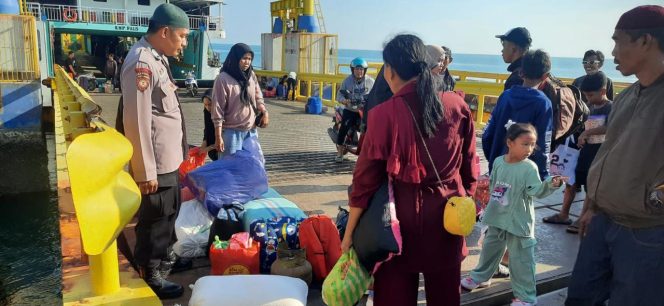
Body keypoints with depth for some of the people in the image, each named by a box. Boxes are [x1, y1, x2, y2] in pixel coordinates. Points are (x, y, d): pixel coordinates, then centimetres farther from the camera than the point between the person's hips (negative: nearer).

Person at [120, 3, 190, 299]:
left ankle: (165, 258, 44)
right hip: (155, 163, -10)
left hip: (169, 158, 10)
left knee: (169, 213, 24)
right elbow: (136, 122, -24)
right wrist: (145, 172, -21)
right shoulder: (141, 62, -22)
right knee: (154, 218, 6)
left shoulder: (157, 58, 9)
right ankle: (150, 276, 25)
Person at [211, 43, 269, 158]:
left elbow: (258, 97, 14)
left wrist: (264, 111, -8)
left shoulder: (251, 75, 5)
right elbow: (218, 110, -12)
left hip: (251, 131, 6)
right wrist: (218, 137, -13)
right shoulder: (223, 79, -11)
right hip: (231, 132, -5)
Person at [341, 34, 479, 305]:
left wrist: (349, 232, -3)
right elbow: (470, 167, 3)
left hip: (404, 212, -3)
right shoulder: (457, 106, -5)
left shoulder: (384, 114, -16)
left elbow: (366, 179, -12)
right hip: (449, 213, 4)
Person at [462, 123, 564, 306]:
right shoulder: (498, 162, 0)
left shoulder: (530, 168, -14)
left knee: (520, 259, 1)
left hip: (518, 222, -5)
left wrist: (551, 184, -39)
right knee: (489, 249, 23)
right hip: (496, 218, 5)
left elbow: (536, 190, -22)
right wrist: (490, 204, 15)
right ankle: (480, 277, 44)